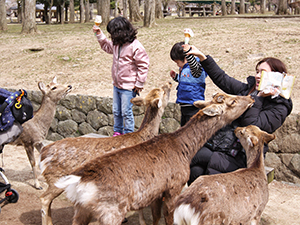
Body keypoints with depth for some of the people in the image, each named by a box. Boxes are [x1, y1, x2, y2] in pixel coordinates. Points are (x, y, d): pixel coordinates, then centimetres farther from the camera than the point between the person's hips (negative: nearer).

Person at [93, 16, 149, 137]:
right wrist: (99, 34, 19)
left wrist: (139, 83, -13)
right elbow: (107, 47, 29)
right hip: (117, 85, 8)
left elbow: (143, 65, -15)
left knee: (126, 112, -1)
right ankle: (117, 131, 30)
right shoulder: (117, 44, 5)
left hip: (128, 87, -8)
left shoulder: (135, 47, -19)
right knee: (116, 111, 16)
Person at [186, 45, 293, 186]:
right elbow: (221, 78, 21)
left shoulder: (279, 107, -5)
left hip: (240, 157, -6)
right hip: (216, 144, 6)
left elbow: (252, 125, -18)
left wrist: (259, 98, -16)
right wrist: (202, 57, 20)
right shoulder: (248, 89, 14)